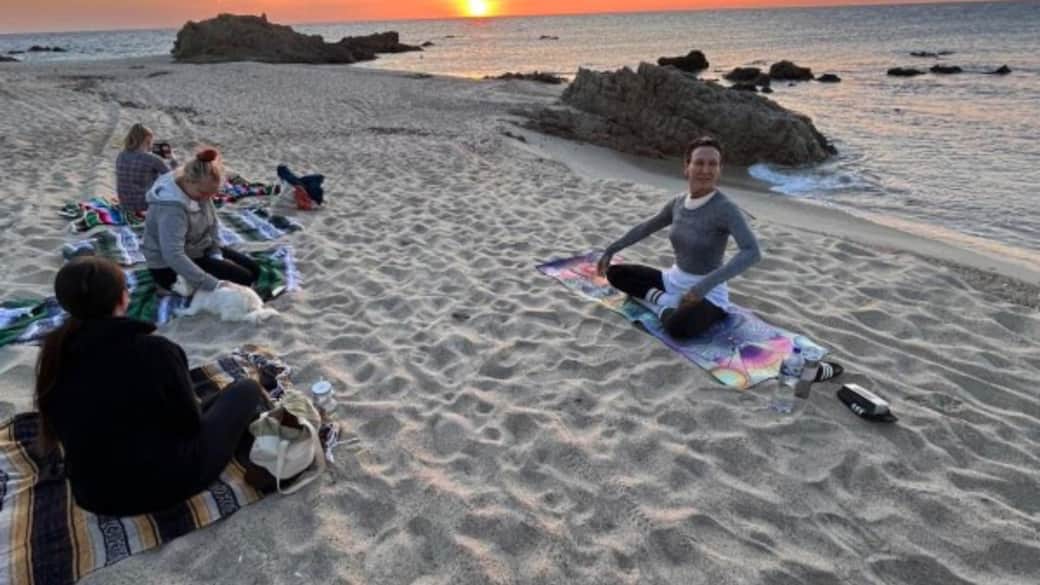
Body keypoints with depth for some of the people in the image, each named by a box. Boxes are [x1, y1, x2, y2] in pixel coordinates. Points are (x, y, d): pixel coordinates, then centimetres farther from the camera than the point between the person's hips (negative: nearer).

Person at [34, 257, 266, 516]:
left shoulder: (56, 355, -8)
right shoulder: (154, 350, -25)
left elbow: (63, 429, 7)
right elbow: (190, 424, -13)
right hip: (167, 483, -6)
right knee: (246, 391, 12)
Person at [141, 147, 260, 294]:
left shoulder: (198, 190, -8)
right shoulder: (171, 207, -34)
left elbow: (213, 223, 7)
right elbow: (174, 257, -41)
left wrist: (216, 255, -6)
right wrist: (213, 286, -44)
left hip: (199, 251, 9)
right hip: (170, 267, -9)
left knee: (253, 269, 6)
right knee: (243, 279, -16)